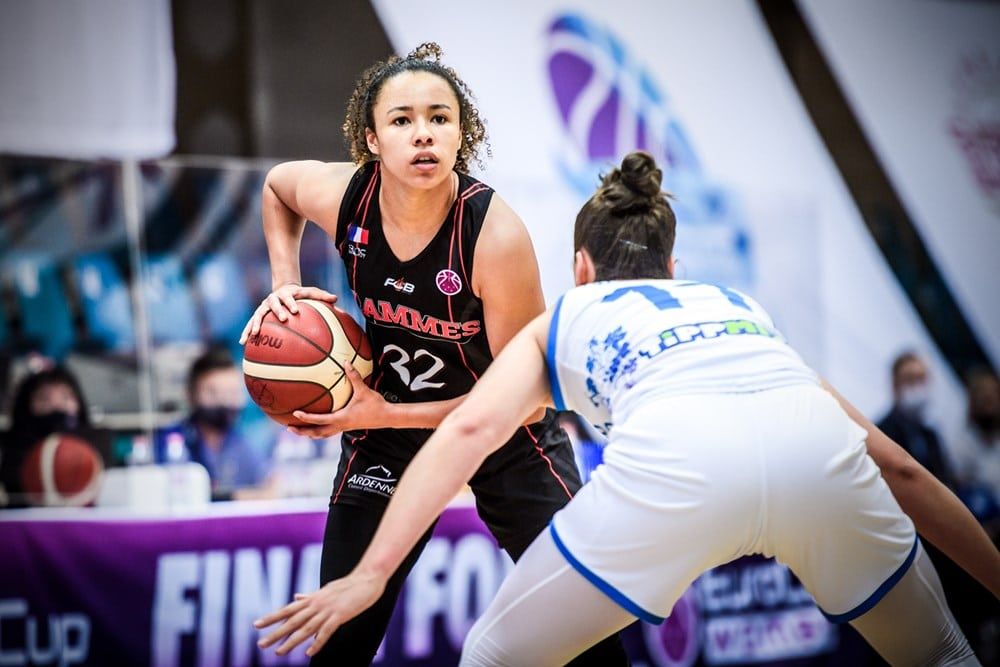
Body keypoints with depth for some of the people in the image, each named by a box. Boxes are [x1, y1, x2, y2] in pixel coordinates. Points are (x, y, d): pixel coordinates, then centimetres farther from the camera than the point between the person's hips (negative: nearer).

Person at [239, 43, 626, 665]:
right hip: (388, 418, 3)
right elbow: (276, 184, 8)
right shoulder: (340, 195, -20)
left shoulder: (497, 235, -31)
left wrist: (385, 415, -25)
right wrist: (286, 286, -6)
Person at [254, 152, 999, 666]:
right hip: (816, 440, 3)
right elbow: (894, 464, 37)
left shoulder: (558, 319, 33)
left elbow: (469, 429, 13)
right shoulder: (739, 306, 40)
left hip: (675, 454, -3)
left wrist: (371, 574, 6)